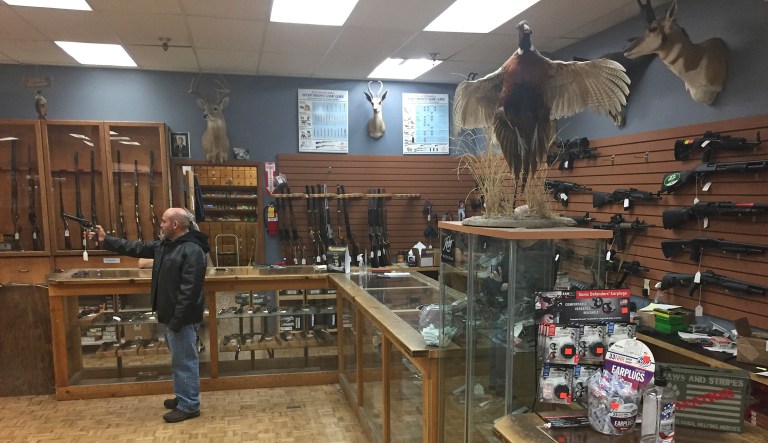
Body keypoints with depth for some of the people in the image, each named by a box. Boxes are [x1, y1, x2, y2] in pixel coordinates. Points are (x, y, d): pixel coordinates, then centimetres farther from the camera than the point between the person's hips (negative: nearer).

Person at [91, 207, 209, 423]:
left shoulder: (193, 251, -23)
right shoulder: (165, 244, 9)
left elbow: (189, 291, -26)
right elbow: (138, 248, 19)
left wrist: (177, 320, -24)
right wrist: (107, 240, 17)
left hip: (182, 318, -10)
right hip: (172, 315, 10)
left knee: (185, 361, 0)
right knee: (179, 359, 20)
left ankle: (189, 406, 11)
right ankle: (183, 397, 33)